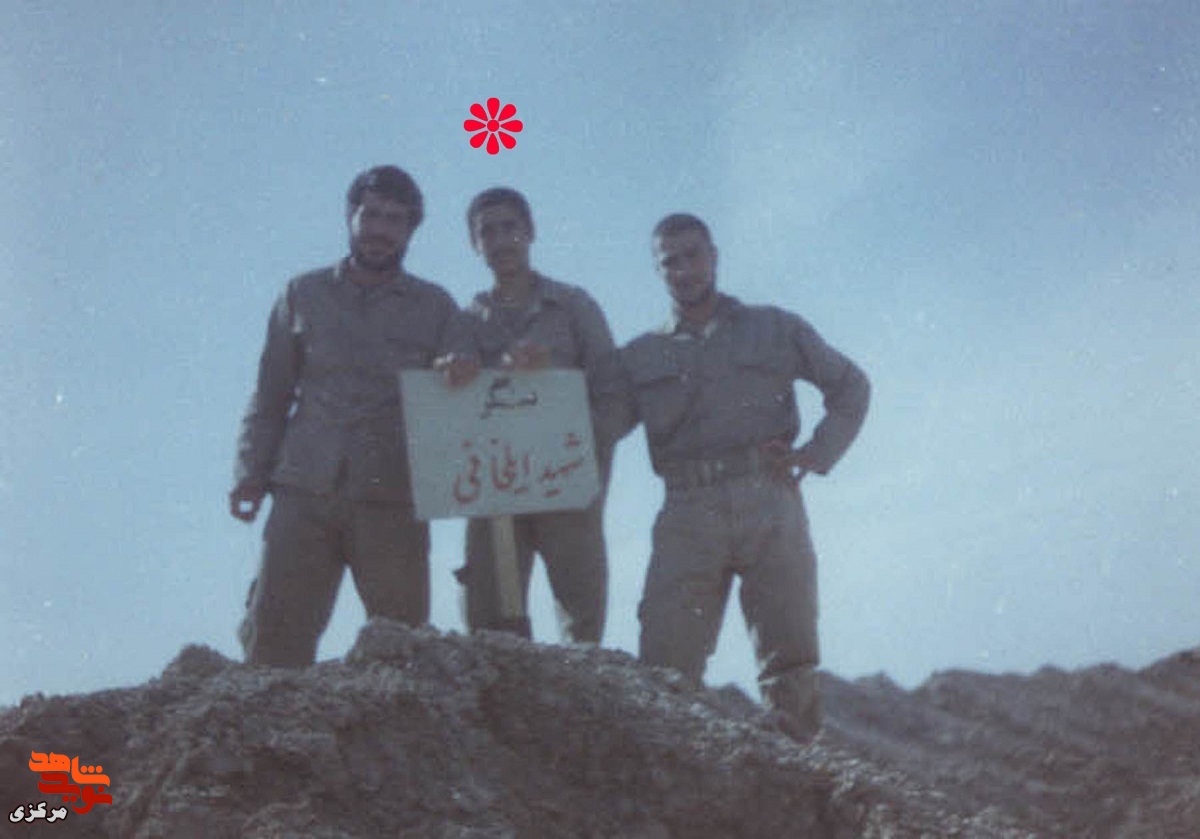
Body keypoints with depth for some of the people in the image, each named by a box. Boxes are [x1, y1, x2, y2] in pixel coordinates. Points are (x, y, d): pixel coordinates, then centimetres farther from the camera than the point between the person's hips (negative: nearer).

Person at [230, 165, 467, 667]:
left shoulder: (435, 308, 12)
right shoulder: (303, 295, 14)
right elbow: (271, 395, 15)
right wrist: (251, 473, 4)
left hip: (392, 499, 0)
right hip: (304, 493, 1)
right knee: (275, 631, -6)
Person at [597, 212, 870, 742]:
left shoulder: (773, 329, 18)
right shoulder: (640, 356, 19)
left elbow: (851, 386, 22)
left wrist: (813, 456, 8)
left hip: (769, 504, 0)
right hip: (688, 514, 1)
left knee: (789, 660, -4)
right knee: (665, 663, -11)